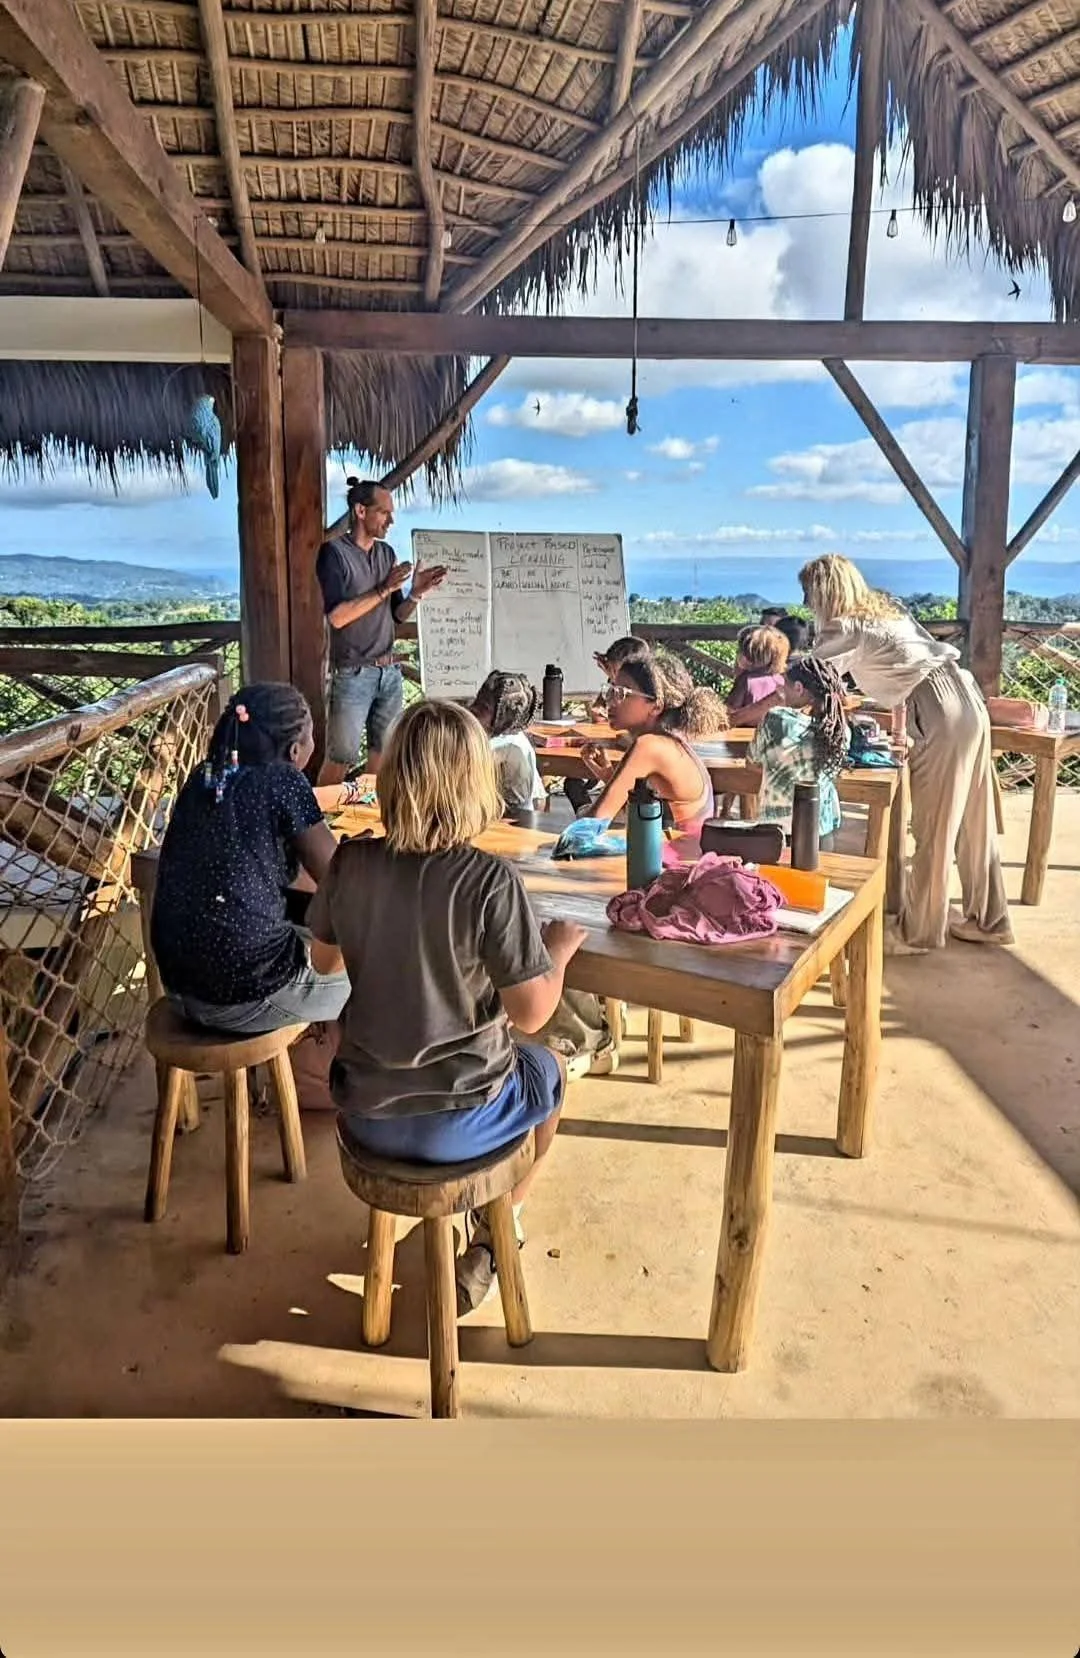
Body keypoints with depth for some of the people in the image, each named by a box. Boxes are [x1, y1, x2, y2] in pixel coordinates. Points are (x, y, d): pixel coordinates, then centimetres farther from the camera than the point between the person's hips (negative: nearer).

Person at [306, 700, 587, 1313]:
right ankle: (493, 1235, 36)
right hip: (457, 1124, -3)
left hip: (365, 1117, 4)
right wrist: (562, 946, 0)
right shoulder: (490, 881, -23)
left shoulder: (350, 864, -11)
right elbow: (530, 1013, -18)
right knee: (550, 1071, 28)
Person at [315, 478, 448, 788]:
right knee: (340, 758, -2)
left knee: (383, 755, 10)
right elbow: (337, 616, -18)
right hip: (353, 674, -6)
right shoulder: (334, 552, -8)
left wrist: (416, 593, -5)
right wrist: (384, 589, -17)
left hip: (390, 671, 6)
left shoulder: (386, 553, 11)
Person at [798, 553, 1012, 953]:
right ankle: (987, 920, 27)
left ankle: (918, 932, 12)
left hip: (941, 715, -9)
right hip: (965, 703, 9)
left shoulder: (845, 628, -5)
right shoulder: (883, 607, 19)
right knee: (972, 824, 16)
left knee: (932, 832, 1)